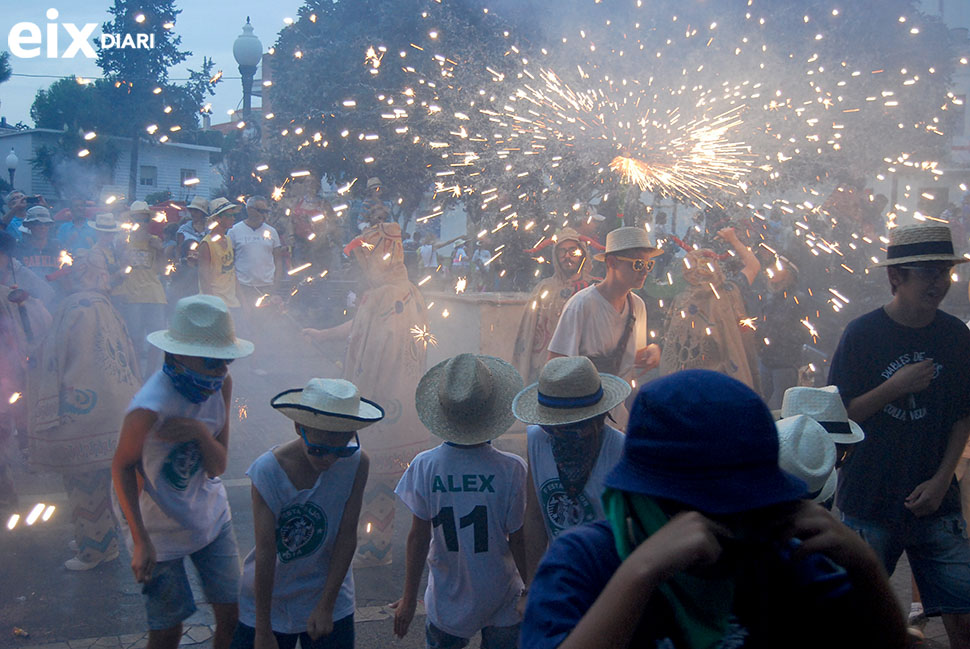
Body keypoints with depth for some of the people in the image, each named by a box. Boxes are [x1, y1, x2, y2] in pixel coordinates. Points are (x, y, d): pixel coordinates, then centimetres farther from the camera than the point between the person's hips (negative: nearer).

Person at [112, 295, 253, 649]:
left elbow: (218, 467, -10)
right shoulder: (150, 407, -32)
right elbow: (123, 467, -16)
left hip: (211, 517, 5)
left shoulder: (221, 384, -13)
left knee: (233, 615, 11)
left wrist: (202, 434, -31)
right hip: (161, 530, -5)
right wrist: (141, 540, -16)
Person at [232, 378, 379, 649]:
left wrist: (326, 606, -11)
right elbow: (265, 553, -20)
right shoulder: (267, 470, -22)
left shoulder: (356, 463, -16)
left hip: (328, 595, 1)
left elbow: (347, 537, -11)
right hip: (269, 599, -1)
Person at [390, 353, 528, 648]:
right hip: (502, 602, -1)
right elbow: (518, 541, -11)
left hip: (447, 604, 1)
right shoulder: (512, 469, -19)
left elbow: (418, 538, -9)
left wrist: (409, 599, 4)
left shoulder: (425, 467, -16)